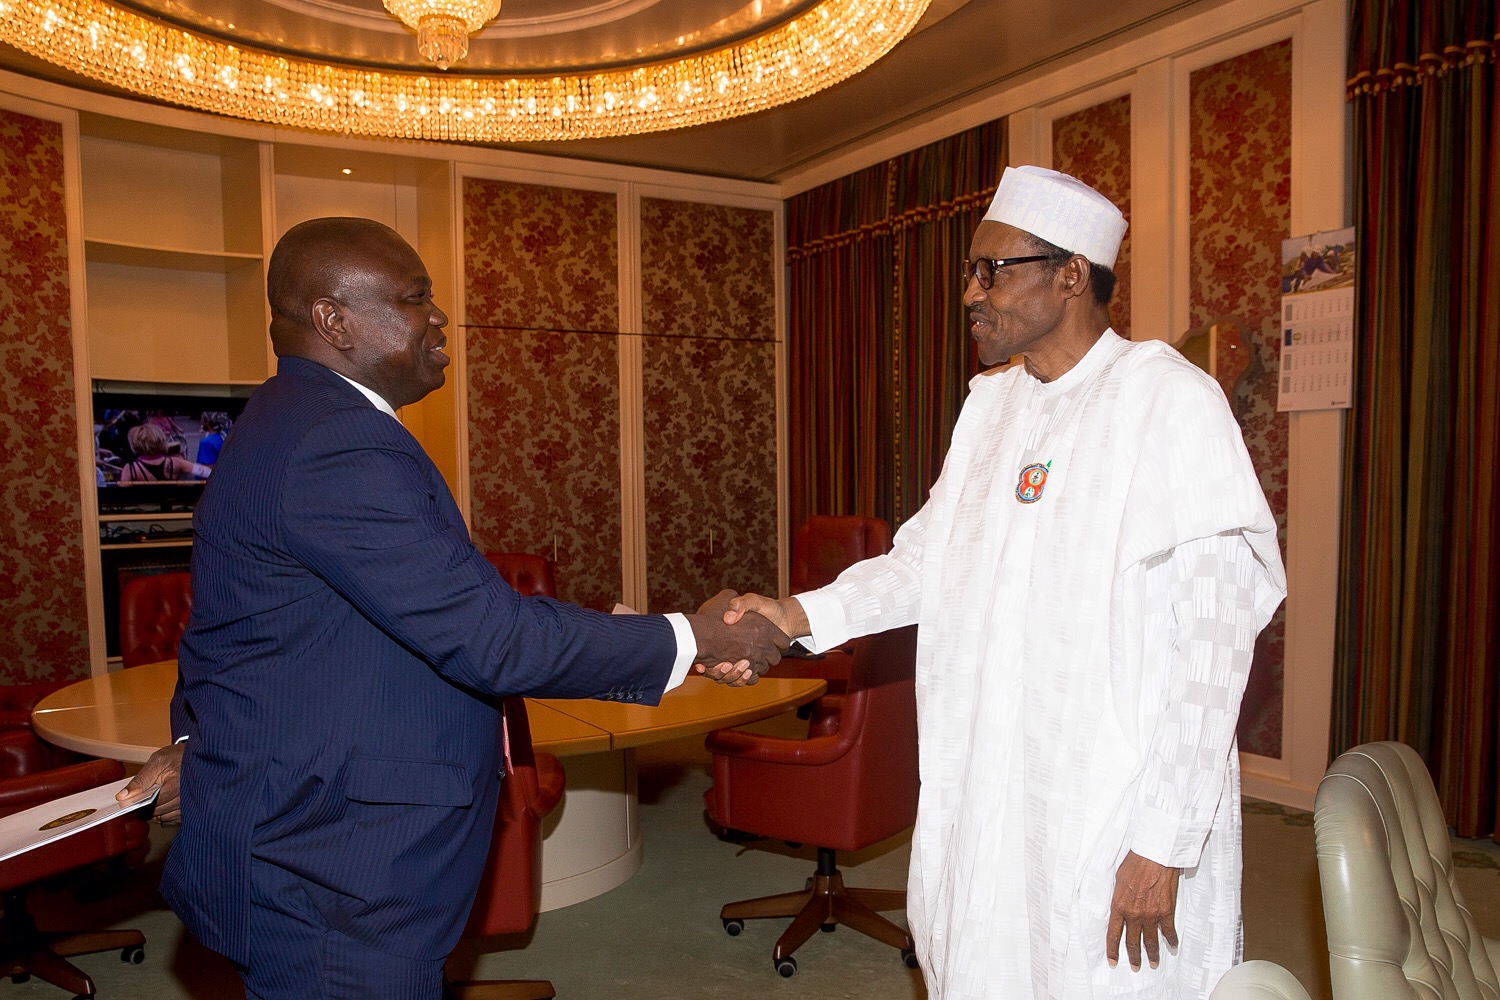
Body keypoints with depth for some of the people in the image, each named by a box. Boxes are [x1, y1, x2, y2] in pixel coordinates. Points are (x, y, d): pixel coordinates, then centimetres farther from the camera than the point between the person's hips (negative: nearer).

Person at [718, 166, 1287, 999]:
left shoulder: (1170, 401, -12)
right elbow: (925, 560, 10)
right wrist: (804, 614, -6)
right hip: (981, 809, 6)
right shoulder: (990, 405, 10)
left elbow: (1211, 639, -15)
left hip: (1115, 826, -6)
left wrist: (1163, 844, -17)